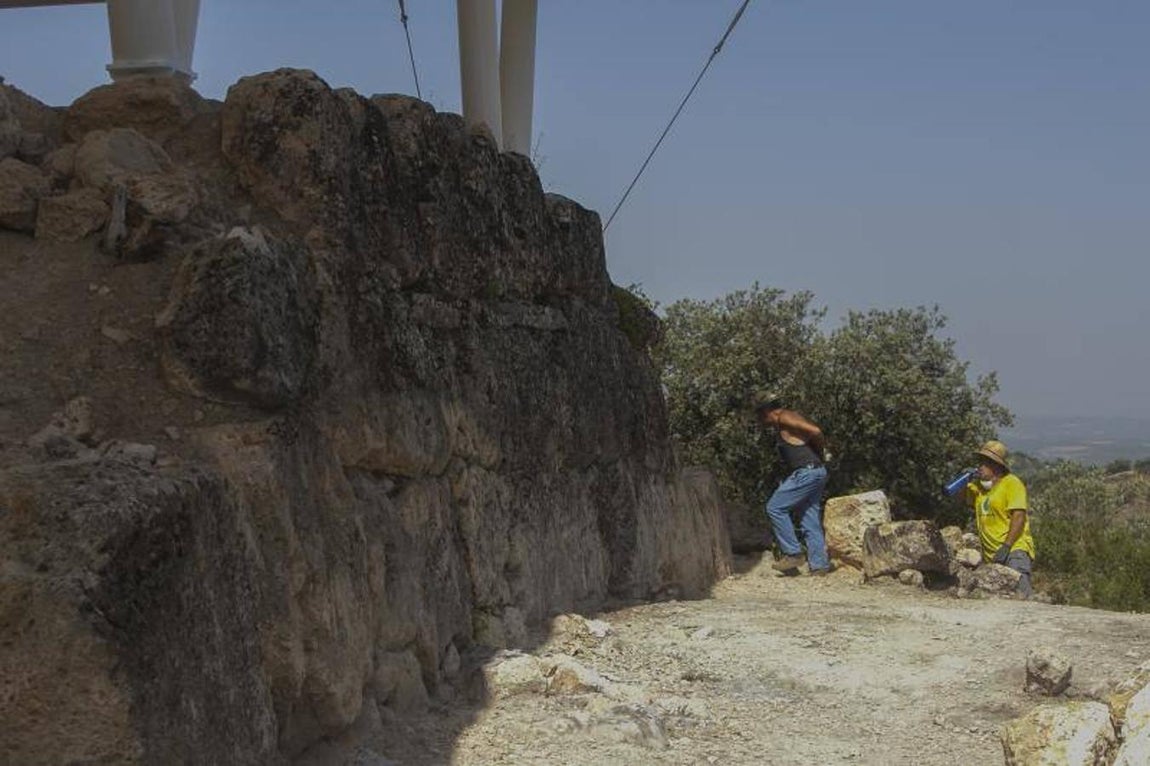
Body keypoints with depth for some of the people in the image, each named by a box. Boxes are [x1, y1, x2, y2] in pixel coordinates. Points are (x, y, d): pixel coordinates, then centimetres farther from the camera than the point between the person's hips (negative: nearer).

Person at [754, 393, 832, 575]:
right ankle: (819, 565, 8)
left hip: (806, 472, -10)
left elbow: (815, 431, -18)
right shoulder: (785, 424, 22)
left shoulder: (785, 418, -8)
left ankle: (793, 553, -6)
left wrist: (820, 454, -3)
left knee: (775, 508, -7)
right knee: (810, 521, 9)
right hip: (816, 472, 10)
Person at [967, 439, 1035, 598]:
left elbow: (1019, 517, -12)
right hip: (990, 555, 7)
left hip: (1014, 549, -7)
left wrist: (1006, 547, -19)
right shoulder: (978, 485, 17)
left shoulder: (1011, 483, -4)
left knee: (1020, 593, -24)